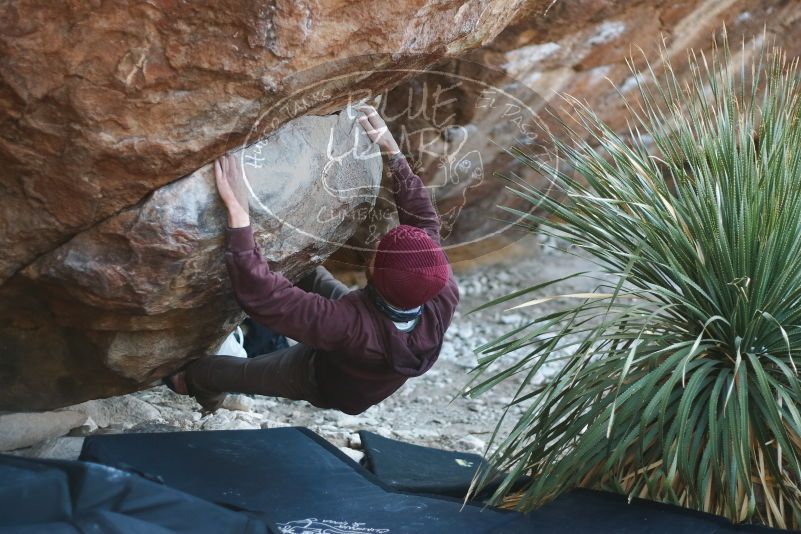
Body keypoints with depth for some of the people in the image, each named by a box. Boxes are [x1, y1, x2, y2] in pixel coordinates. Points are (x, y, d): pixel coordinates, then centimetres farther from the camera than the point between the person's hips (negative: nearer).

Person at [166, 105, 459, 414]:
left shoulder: (347, 324, -51)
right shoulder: (444, 298, -37)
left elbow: (260, 295, -52)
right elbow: (424, 220, -21)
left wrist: (237, 211, -53)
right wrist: (393, 153, -21)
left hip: (323, 382, -4)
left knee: (235, 371, 24)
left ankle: (194, 383, 56)